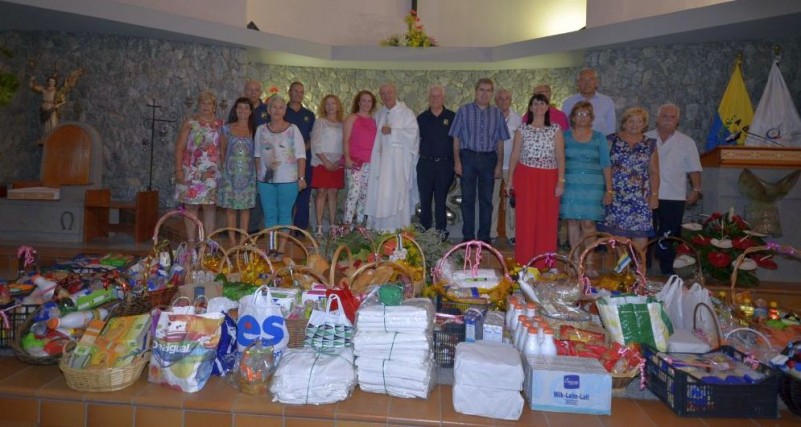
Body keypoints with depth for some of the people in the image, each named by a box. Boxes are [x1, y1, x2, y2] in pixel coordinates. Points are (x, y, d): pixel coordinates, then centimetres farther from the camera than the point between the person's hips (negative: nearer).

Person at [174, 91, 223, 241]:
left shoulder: (220, 125, 9)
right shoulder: (190, 123, 6)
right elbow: (179, 147, 3)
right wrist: (178, 169, -5)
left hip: (212, 173, 1)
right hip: (192, 172, -1)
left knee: (210, 206, 1)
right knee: (191, 206, 1)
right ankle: (190, 241, 8)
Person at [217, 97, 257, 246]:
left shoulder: (254, 131, 5)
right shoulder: (227, 129, 4)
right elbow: (222, 151, 8)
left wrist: (257, 172, 1)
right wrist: (223, 168, 4)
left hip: (248, 174, 1)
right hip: (230, 173, 0)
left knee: (245, 207, 5)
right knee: (230, 207, 1)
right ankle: (232, 240, 9)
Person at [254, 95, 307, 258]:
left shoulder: (293, 129, 0)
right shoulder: (261, 130, 8)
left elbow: (301, 155, -3)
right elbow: (258, 155, 13)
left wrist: (301, 177, -9)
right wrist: (258, 175, 8)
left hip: (288, 180, -3)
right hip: (266, 180, 3)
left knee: (285, 214, 2)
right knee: (269, 214, 6)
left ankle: (281, 249, 7)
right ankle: (271, 248, 14)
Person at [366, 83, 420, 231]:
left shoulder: (406, 113, 2)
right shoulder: (379, 114, 18)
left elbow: (412, 132, -9)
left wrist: (392, 131, -11)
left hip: (399, 159, -5)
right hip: (381, 158, 5)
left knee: (396, 191, -9)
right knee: (379, 191, 0)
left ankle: (398, 227, -5)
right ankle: (379, 226, 5)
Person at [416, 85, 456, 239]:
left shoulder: (452, 117, 4)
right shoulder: (422, 118, 9)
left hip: (445, 164, -1)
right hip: (425, 164, 1)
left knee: (441, 199, 4)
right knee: (425, 199, 4)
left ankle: (441, 231, 12)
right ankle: (425, 230, 13)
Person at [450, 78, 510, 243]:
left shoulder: (497, 113, 8)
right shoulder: (464, 111, 3)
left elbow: (500, 141, 8)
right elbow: (456, 138, 1)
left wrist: (499, 164, 3)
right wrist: (457, 161, -6)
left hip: (489, 158, 2)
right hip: (468, 157, -1)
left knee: (486, 199, 5)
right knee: (468, 198, 2)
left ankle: (484, 236, 14)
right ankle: (468, 236, 10)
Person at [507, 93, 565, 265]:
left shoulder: (555, 129, 6)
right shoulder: (522, 129, 6)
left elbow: (560, 157, 2)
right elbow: (514, 155, 7)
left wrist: (561, 181, -6)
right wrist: (510, 180, 3)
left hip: (549, 179, 1)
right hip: (526, 178, 0)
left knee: (547, 219, 1)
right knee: (526, 219, 0)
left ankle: (545, 263, 12)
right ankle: (525, 263, 8)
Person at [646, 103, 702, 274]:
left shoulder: (687, 143, 6)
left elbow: (694, 170, 6)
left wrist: (696, 190, -3)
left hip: (674, 197, 0)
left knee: (669, 238, 4)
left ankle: (667, 271, 16)